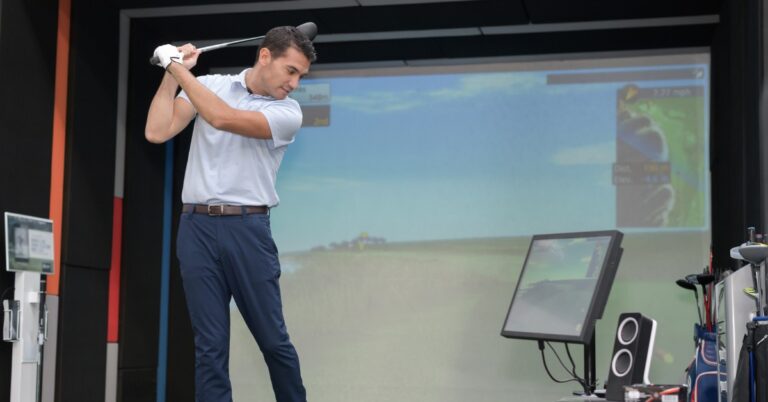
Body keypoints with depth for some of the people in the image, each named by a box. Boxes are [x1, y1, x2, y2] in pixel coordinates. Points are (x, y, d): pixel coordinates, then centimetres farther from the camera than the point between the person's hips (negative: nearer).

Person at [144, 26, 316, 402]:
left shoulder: (288, 112, -1)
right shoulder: (208, 85, 8)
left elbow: (223, 118, -16)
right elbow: (157, 132, -2)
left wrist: (178, 67, -11)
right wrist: (170, 73, -7)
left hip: (248, 229, -1)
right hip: (197, 228, 1)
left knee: (273, 339, 3)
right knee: (210, 345, 1)